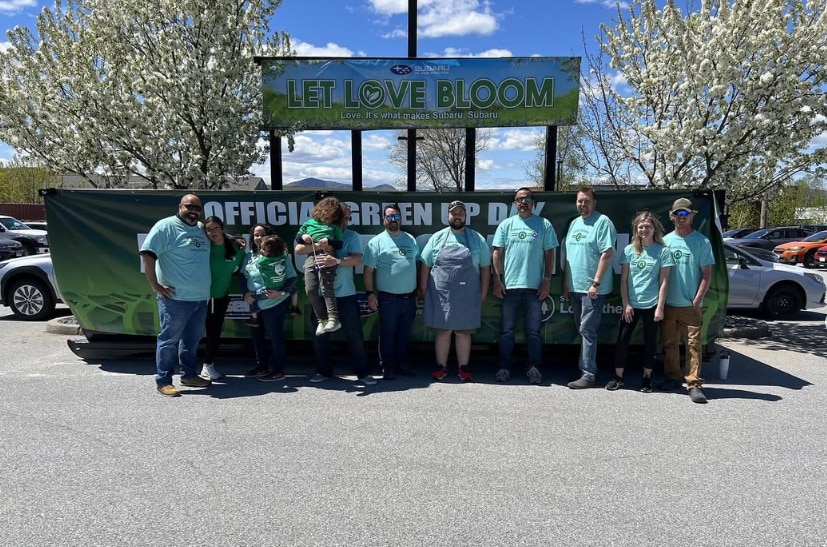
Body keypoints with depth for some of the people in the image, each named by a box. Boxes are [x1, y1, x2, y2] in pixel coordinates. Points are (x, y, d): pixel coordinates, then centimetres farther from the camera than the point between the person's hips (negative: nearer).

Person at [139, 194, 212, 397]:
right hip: (176, 298, -7)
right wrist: (156, 286, -15)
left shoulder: (202, 229, 13)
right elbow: (147, 254, -14)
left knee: (192, 339, 16)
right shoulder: (166, 226, -9)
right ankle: (163, 381, 10)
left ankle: (189, 375, 29)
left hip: (200, 298, 7)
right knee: (170, 339, 0)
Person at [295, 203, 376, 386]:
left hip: (346, 295, -1)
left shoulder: (352, 236, 0)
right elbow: (298, 249, -10)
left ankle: (363, 372, 17)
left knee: (355, 336, 5)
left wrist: (336, 261, -31)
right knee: (320, 335, 13)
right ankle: (324, 371, 29)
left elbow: (357, 259, -15)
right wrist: (318, 245, -26)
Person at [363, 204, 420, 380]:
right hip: (388, 299, -5)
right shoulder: (376, 242, -4)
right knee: (388, 334, 4)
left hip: (409, 298, 5)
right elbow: (368, 270, -6)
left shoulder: (410, 239, 11)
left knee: (404, 334, 14)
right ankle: (387, 368, 13)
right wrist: (370, 293, -11)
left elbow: (418, 263, 18)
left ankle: (402, 365, 25)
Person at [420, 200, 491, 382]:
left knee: (464, 332, 7)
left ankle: (463, 367, 18)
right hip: (441, 295, 0)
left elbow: (485, 268, 7)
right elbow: (425, 266, 8)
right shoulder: (437, 238, 6)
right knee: (442, 331, 6)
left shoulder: (477, 239, 6)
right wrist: (423, 290, 3)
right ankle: (441, 366, 17)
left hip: (467, 297, 0)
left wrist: (483, 293, 4)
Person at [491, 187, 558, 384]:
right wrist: (497, 280, -2)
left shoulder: (544, 225, 5)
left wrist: (547, 280, -2)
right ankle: (505, 367, 15)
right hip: (509, 286, 1)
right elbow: (497, 253, 5)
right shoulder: (506, 225, 7)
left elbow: (549, 253, 4)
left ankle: (534, 368, 15)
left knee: (533, 331, 6)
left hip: (534, 287, -1)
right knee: (507, 330, 7)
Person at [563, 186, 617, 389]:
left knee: (587, 330, -7)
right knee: (582, 330, 14)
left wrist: (596, 283, -18)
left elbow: (607, 253, -15)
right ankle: (586, 369, 25)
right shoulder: (574, 223, 15)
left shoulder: (603, 222, -8)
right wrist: (565, 284, 15)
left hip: (592, 288, -8)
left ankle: (588, 375, -1)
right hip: (575, 287, 8)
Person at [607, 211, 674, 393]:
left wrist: (660, 307, -8)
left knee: (650, 341, 8)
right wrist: (626, 304, -4)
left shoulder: (663, 251, -3)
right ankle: (618, 377, 14)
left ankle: (647, 378, 22)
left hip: (651, 305, -2)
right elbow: (623, 280, 2)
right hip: (631, 304, 2)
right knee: (622, 339, 3)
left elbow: (663, 282, -4)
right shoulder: (629, 250, 2)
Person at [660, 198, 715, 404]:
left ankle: (694, 384, -1)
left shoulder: (702, 242, -1)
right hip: (668, 304, 3)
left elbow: (707, 275, -2)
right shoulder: (665, 241, 8)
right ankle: (673, 378, 24)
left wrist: (697, 300, -10)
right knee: (670, 344, 11)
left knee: (693, 344, -5)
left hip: (690, 305, -3)